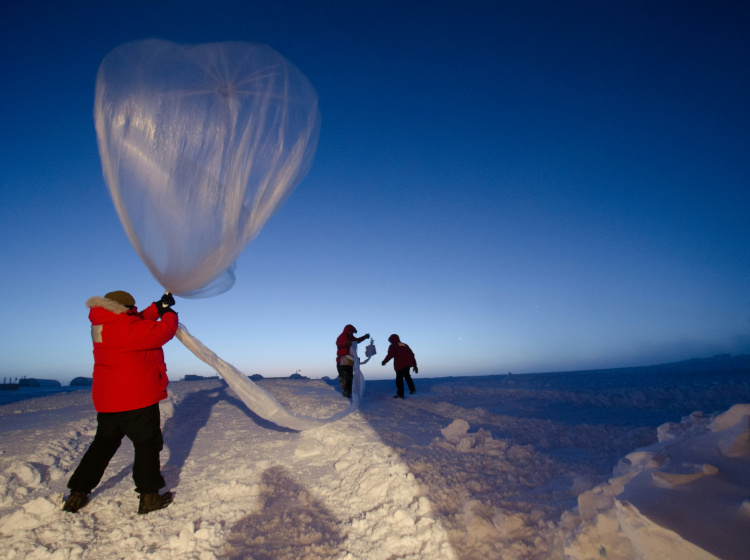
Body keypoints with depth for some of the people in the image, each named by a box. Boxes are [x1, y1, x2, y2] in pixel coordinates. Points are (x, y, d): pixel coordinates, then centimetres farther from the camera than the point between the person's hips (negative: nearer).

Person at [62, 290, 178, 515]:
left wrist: (159, 307, 13)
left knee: (103, 444, 22)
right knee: (147, 444, 4)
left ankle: (77, 495, 27)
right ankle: (149, 496, 10)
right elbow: (163, 331, -15)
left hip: (107, 400, 9)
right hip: (137, 400, -8)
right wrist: (169, 313, 4)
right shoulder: (127, 326, -21)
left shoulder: (104, 325, 6)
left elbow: (140, 322, 16)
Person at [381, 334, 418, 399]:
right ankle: (412, 388, 15)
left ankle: (400, 394, 1)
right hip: (408, 363, 6)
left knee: (399, 378, 1)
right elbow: (412, 355, 20)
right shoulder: (405, 345, 23)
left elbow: (390, 355, -9)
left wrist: (384, 361, 7)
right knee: (406, 375, 26)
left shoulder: (393, 346, 6)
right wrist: (415, 365, 22)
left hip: (400, 364, -6)